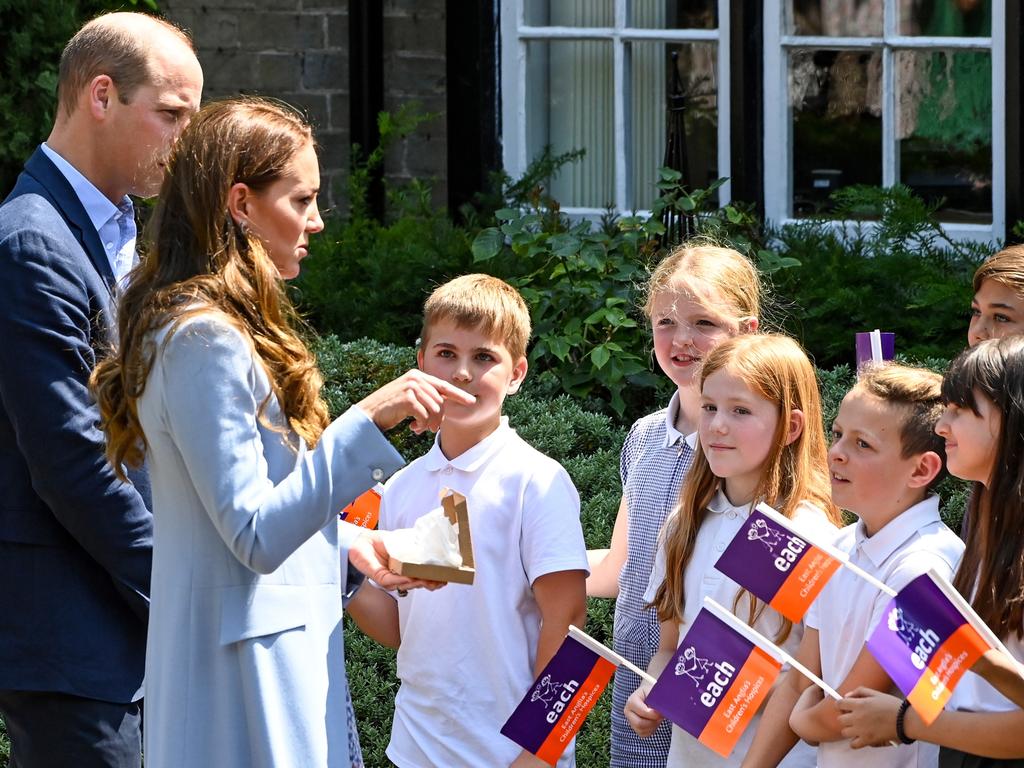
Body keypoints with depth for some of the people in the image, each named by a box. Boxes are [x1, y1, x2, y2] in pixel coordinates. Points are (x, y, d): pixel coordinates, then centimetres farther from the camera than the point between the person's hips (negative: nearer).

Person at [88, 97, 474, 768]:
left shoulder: (217, 327, 14)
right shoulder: (205, 340, -18)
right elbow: (254, 536, -21)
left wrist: (352, 544, 8)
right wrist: (369, 420, -24)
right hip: (253, 661, -10)